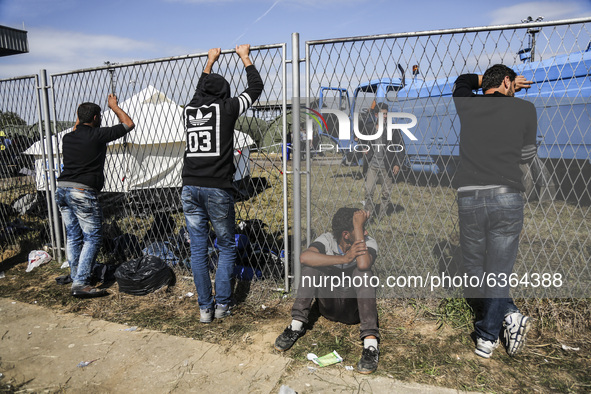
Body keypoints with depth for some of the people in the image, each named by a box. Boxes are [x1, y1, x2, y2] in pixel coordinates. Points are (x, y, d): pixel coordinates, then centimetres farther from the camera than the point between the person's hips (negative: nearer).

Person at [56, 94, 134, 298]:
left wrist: (79, 119, 43)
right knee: (93, 237, -1)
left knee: (73, 236, 14)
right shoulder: (98, 135, -8)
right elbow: (128, 124, 3)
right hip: (83, 192, -8)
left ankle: (76, 278, 22)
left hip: (62, 189, 8)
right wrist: (114, 106, 16)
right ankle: (80, 284, -5)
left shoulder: (67, 138, 12)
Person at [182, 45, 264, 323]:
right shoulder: (226, 108, 0)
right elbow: (255, 87, 13)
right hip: (217, 188, -4)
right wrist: (245, 57, 27)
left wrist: (210, 62, 47)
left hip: (190, 188, 4)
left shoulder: (190, 109, 12)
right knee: (226, 247, 10)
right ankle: (222, 304, 13)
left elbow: (200, 91, 35)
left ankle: (205, 307, 16)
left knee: (198, 249, 9)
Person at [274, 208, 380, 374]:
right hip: (329, 305, 1)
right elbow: (304, 257, -34)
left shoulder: (369, 243, -13)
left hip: (355, 308, -1)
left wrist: (359, 227, -32)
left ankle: (370, 344, -36)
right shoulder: (327, 239, -11)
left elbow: (363, 264, -38)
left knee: (362, 271, -30)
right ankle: (296, 325, -18)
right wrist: (344, 258, -36)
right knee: (312, 264, -21)